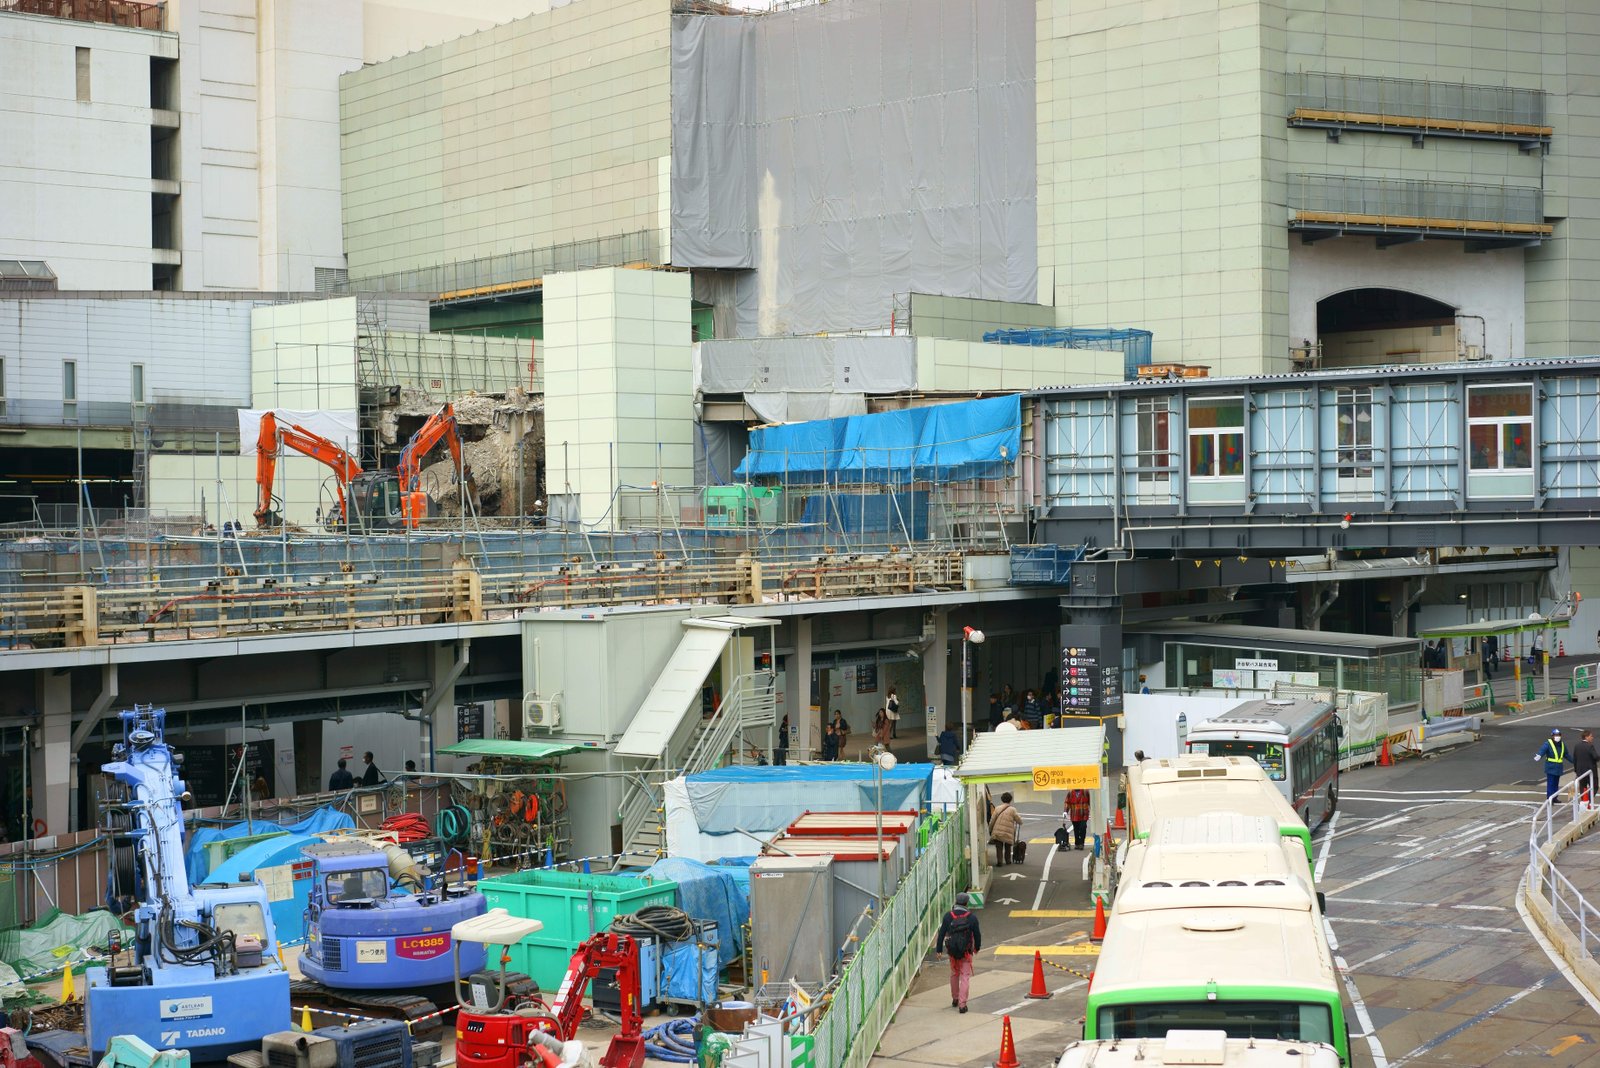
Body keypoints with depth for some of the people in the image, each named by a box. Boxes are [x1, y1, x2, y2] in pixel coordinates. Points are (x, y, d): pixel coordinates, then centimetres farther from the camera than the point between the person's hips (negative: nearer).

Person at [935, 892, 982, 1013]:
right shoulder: (972, 918, -9)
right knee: (965, 976, 2)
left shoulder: (948, 916, -6)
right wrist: (977, 947, 18)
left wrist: (939, 949, 4)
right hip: (966, 952, -2)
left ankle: (955, 999, 32)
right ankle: (962, 1004, -4)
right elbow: (977, 934, 0)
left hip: (952, 950, 2)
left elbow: (941, 933, -4)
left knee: (954, 974, 21)